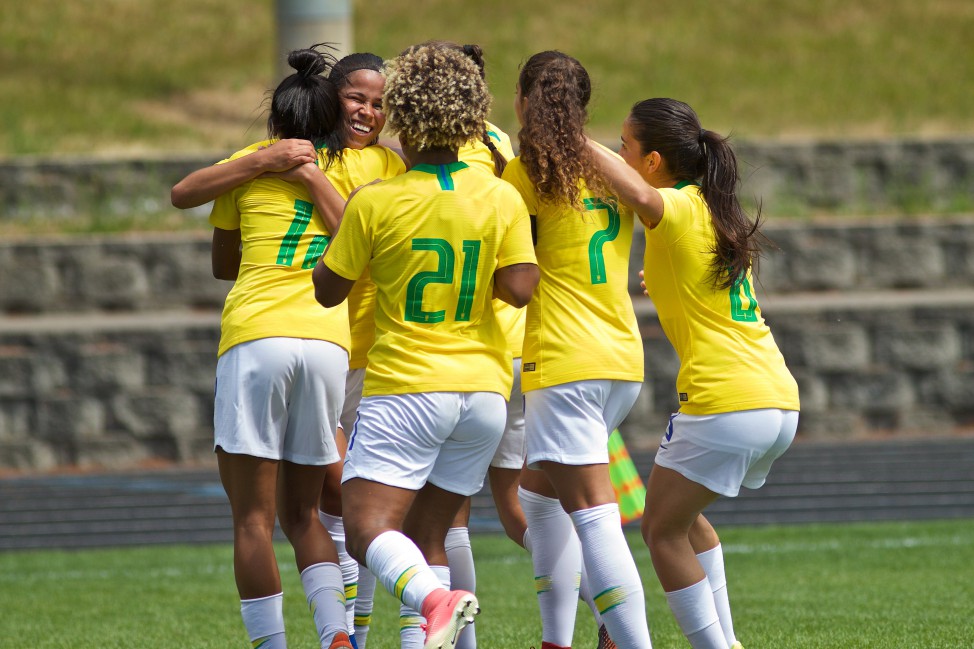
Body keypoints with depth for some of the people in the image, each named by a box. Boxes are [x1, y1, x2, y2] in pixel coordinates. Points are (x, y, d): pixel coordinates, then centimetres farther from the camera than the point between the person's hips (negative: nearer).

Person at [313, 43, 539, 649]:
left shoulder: (372, 202, -8)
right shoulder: (502, 199, -1)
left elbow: (328, 291, 1)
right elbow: (520, 289, -7)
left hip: (405, 384, -5)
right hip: (484, 386, 5)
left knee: (369, 529, -9)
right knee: (430, 531, 13)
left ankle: (435, 598, -37)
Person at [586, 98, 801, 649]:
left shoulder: (678, 208, -8)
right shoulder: (718, 210, 17)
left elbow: (642, 196, -34)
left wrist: (588, 147, -23)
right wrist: (667, 279, 31)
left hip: (726, 405, -9)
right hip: (781, 401, 9)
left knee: (663, 529, 5)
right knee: (686, 515, 25)